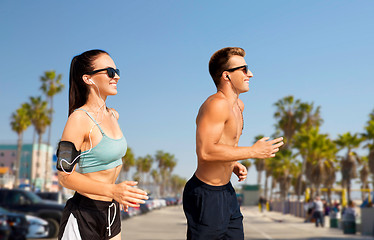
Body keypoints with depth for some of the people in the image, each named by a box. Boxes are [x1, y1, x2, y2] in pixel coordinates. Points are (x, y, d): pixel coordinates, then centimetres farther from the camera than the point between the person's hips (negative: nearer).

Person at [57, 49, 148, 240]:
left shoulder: (113, 115, 7)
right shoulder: (79, 119, -17)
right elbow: (65, 176, -20)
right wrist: (113, 190, -30)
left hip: (111, 213, 7)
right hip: (84, 216, -7)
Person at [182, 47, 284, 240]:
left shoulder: (238, 105, 11)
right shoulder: (216, 104, -20)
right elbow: (205, 151, -31)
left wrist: (235, 165, 8)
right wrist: (253, 152, -24)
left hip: (226, 191, 10)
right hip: (206, 194, -9)